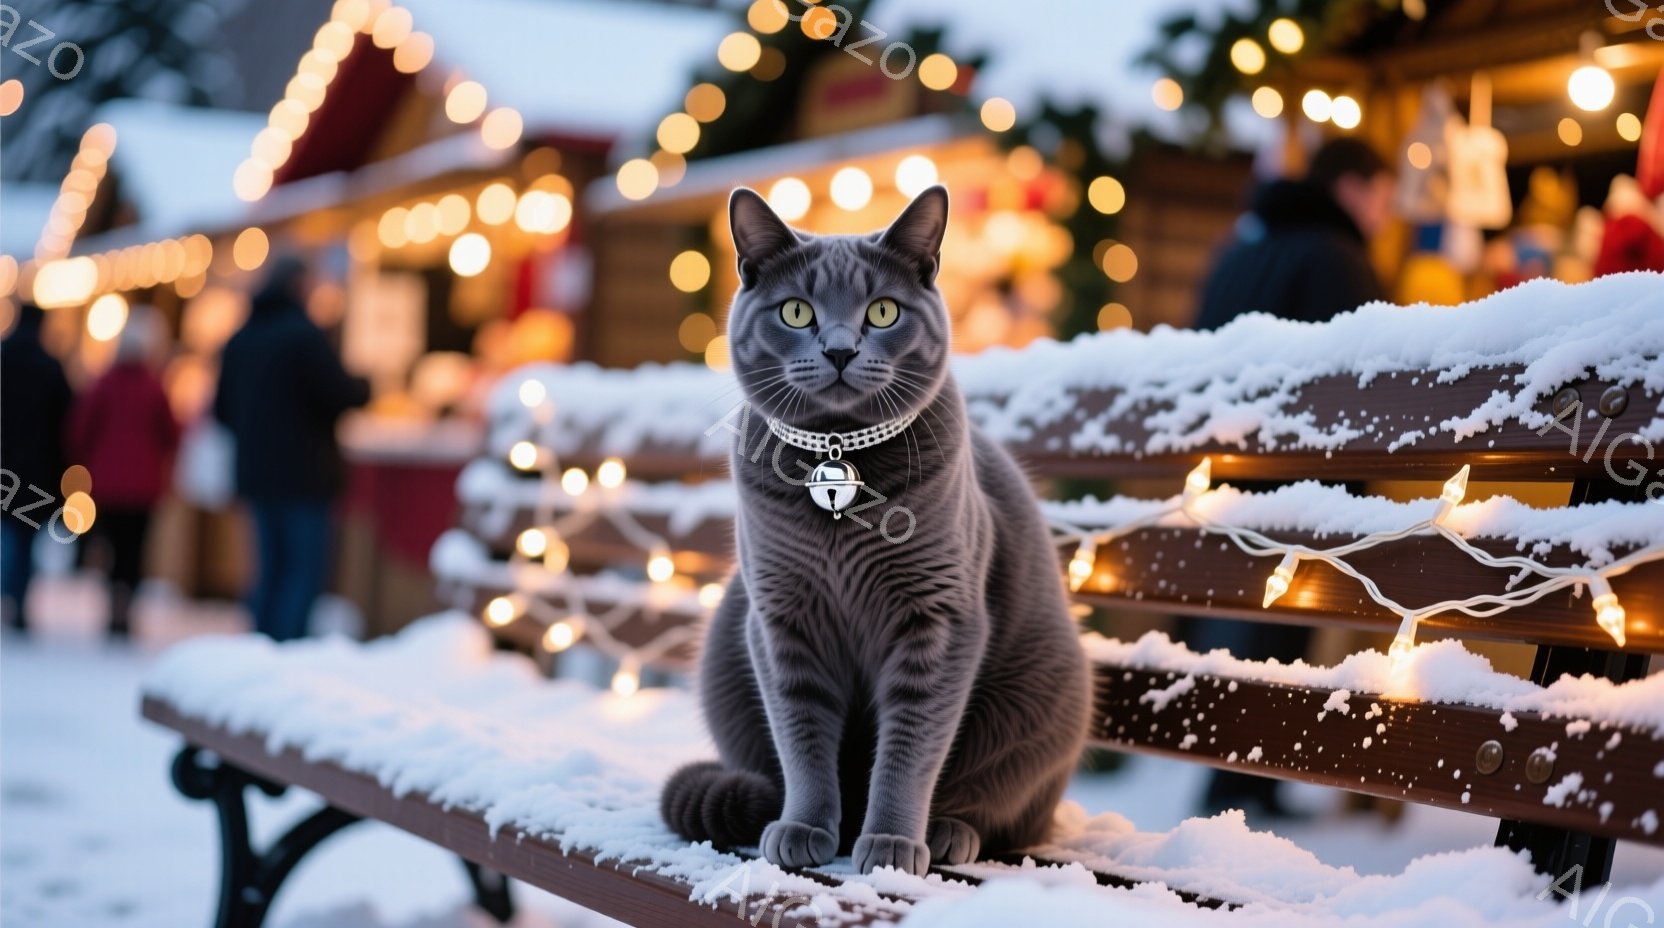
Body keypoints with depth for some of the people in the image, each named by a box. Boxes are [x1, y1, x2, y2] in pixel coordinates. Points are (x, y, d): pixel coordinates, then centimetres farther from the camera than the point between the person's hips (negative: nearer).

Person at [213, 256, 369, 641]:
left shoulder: (239, 338, 10)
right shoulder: (304, 333, -13)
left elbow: (223, 408, 15)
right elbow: (340, 393, -15)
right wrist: (364, 387, 5)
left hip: (256, 473, 7)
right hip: (302, 474, -7)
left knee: (272, 568, 14)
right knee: (306, 570, -4)